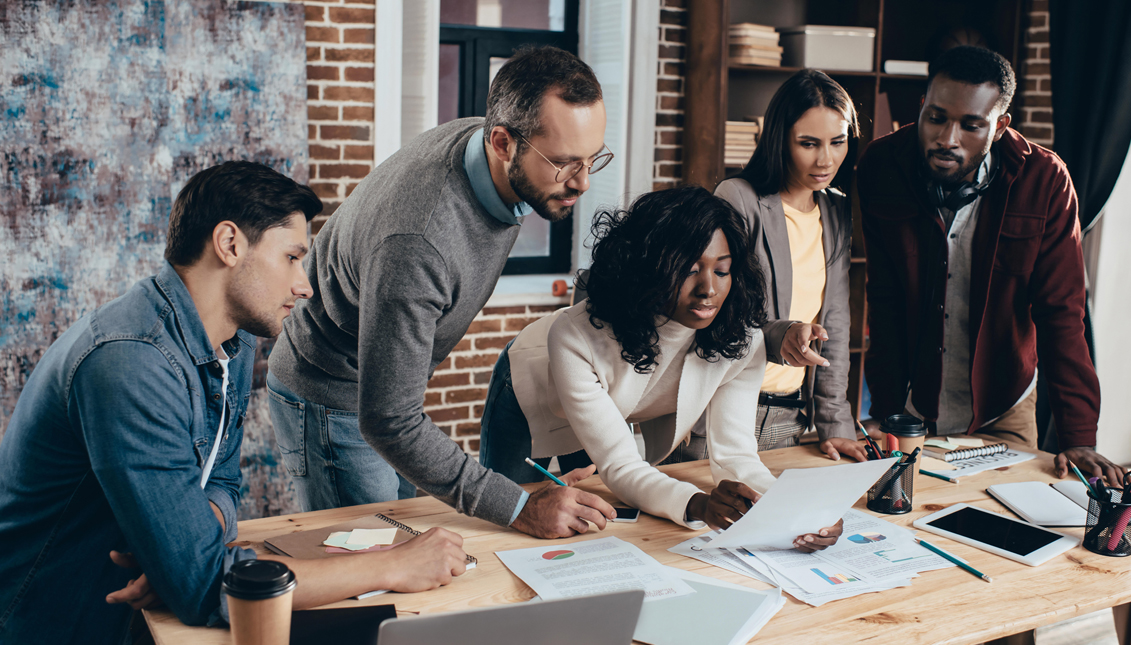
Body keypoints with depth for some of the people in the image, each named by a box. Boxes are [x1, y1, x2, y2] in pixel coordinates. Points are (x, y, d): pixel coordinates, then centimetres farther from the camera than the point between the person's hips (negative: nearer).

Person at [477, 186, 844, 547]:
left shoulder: (741, 340, -32)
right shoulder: (576, 335, -44)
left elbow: (734, 453, -27)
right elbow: (619, 465, -42)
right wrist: (698, 505, -61)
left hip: (622, 413, 3)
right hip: (532, 402, -3)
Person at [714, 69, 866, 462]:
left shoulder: (837, 213, 8)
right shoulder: (737, 200, -11)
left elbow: (835, 320, 9)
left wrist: (835, 424, 3)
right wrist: (778, 336, -34)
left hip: (793, 417, 6)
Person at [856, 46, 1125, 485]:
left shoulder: (1044, 182, -16)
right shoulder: (881, 168, -14)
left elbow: (1061, 314, -14)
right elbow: (883, 301, -11)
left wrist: (1078, 437, -21)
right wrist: (885, 412, -17)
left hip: (1001, 414, 0)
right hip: (908, 410, 0)